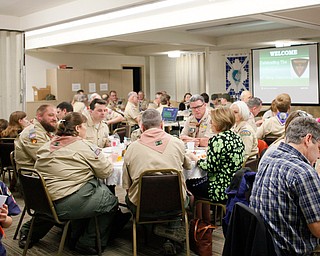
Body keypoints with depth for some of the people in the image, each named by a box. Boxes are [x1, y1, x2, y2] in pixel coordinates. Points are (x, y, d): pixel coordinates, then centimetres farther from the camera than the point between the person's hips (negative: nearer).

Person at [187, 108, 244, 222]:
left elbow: (210, 167, -21)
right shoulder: (237, 137, 5)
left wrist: (196, 159, -5)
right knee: (202, 181, 28)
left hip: (221, 190, -8)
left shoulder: (217, 140, -21)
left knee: (190, 184, 14)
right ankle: (206, 220, 33)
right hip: (235, 186, 9)